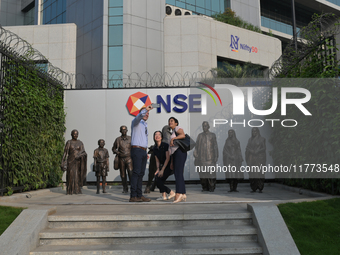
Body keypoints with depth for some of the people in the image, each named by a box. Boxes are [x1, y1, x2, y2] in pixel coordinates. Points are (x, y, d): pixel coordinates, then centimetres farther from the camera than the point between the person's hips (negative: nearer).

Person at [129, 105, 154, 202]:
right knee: (136, 173, -12)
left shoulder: (145, 125, 24)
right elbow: (138, 116, -23)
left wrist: (145, 152, 18)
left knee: (141, 173, 5)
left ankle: (139, 195, 7)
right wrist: (145, 109, -40)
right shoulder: (136, 122, 1)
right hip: (137, 150, -8)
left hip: (143, 151, 8)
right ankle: (133, 196, -13)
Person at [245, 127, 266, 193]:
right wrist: (252, 151, -14)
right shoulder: (250, 139, 13)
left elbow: (264, 148, -3)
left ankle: (260, 189, -5)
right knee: (252, 172, -2)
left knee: (260, 172, -9)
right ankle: (253, 188, 4)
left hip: (259, 158, -3)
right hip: (251, 158, 3)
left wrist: (257, 151, -17)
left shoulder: (262, 139, 2)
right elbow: (247, 148, 6)